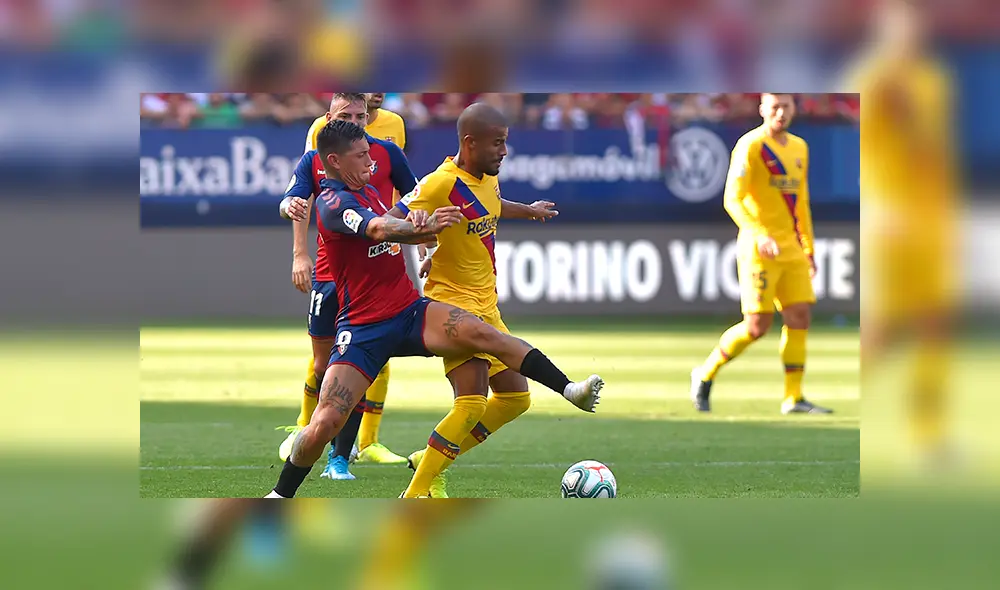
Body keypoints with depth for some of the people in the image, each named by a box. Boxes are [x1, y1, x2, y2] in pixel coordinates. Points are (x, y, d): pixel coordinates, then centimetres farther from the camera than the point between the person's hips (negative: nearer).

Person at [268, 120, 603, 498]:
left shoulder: (369, 193, 14)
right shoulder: (333, 202, -13)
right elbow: (379, 229, -31)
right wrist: (421, 229, -47)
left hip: (410, 311, 6)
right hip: (363, 327, -6)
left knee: (481, 333, -19)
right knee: (324, 424, -13)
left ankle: (570, 389, -25)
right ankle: (280, 496, 10)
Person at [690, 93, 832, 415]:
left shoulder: (799, 148, 14)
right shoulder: (751, 146, -10)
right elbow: (732, 199, -18)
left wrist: (808, 249, 22)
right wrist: (758, 235, -31)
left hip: (791, 247, 7)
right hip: (758, 249, -7)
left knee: (799, 317, 0)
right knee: (757, 325, -9)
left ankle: (794, 398, 5)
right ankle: (705, 374, 10)